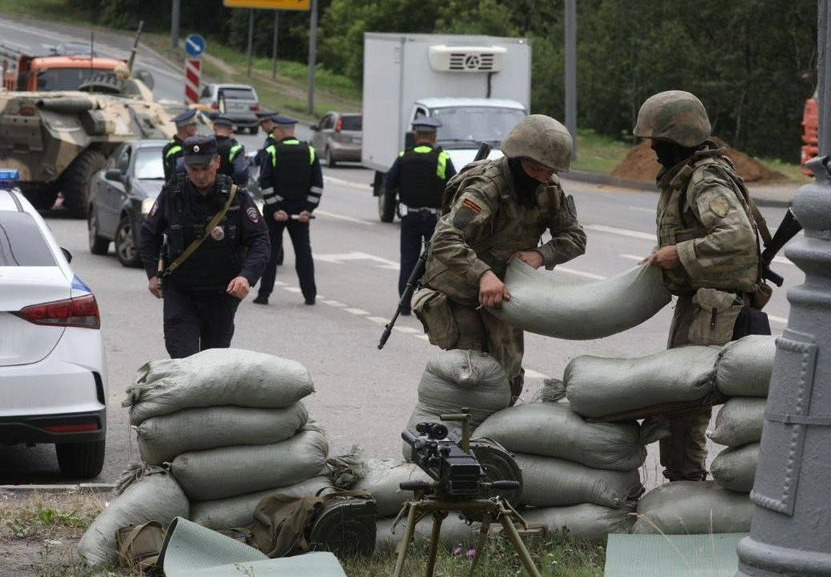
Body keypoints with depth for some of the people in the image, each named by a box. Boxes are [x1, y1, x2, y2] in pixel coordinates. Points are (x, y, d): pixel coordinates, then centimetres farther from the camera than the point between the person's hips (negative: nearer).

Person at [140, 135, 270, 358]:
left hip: (222, 293, 0)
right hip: (179, 292, 0)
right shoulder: (172, 194, -3)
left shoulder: (237, 197, -7)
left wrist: (247, 276, -25)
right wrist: (153, 273, 3)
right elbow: (149, 233, 13)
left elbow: (260, 240, -8)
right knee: (182, 359, -14)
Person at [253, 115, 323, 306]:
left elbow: (265, 183, -13)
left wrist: (275, 209, -11)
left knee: (270, 252, 4)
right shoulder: (309, 152, 2)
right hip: (299, 209, 3)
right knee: (303, 251, 8)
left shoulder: (272, 152, -8)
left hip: (275, 210, -3)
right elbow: (317, 184, -2)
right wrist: (308, 209, -3)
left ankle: (264, 294, 4)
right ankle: (310, 295, 7)